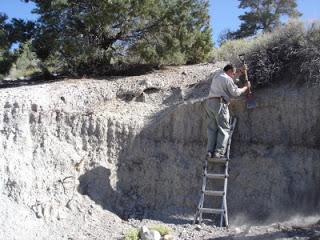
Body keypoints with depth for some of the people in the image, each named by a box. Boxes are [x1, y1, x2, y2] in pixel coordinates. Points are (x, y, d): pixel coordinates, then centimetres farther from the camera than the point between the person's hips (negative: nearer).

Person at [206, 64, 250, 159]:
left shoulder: (217, 75, 22)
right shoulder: (228, 79, -2)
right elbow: (235, 92, 1)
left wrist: (240, 70, 37)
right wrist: (246, 87, 13)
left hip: (209, 103, 8)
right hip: (219, 103, -7)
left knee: (212, 128, 6)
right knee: (223, 129, -3)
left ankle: (210, 151, -2)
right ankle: (219, 152, -12)